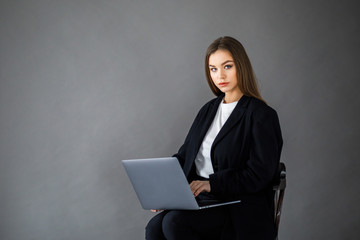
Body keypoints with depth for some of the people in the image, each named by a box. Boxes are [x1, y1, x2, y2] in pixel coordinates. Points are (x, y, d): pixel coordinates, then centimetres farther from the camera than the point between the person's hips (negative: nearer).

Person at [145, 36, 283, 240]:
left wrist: (212, 183, -22)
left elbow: (259, 174, -12)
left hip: (240, 209, -6)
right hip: (200, 199, 6)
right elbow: (185, 154, 16)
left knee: (174, 222, -30)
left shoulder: (262, 115, -5)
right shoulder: (208, 110, 18)